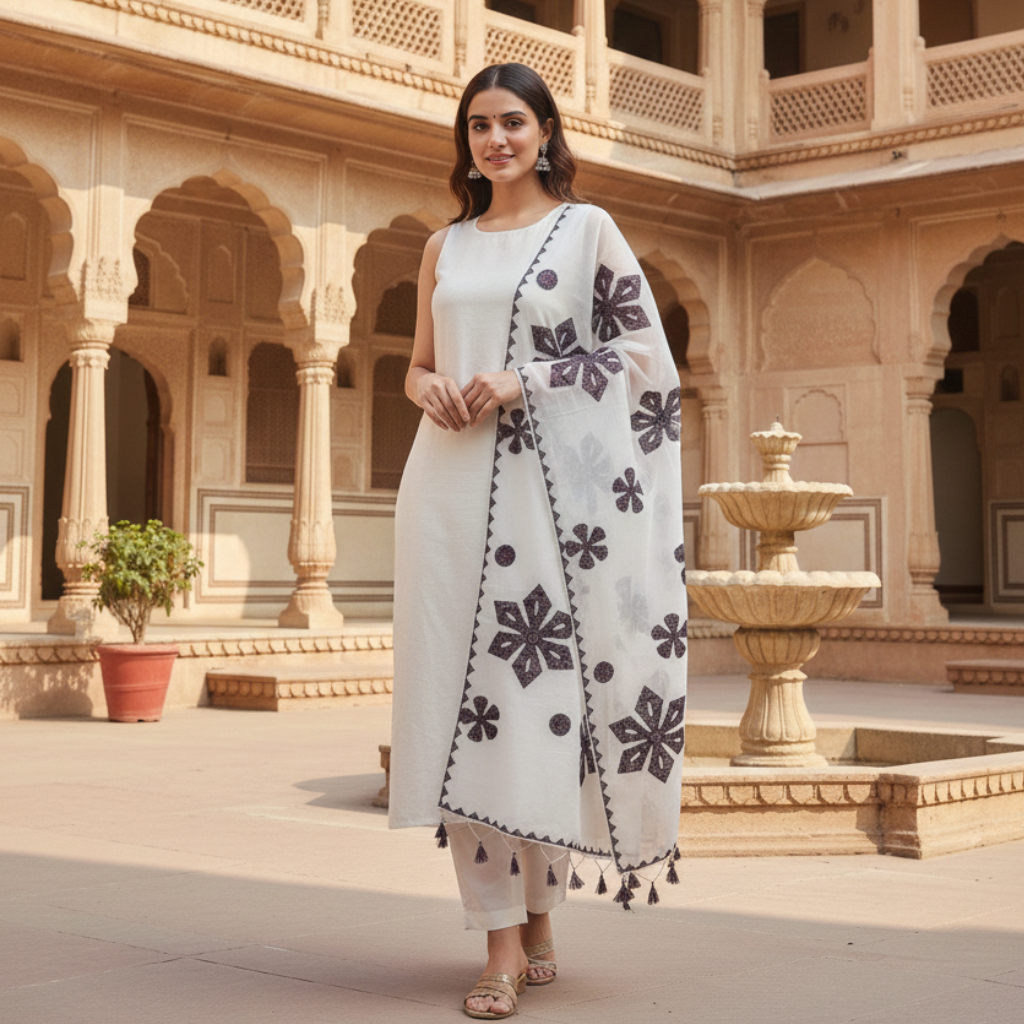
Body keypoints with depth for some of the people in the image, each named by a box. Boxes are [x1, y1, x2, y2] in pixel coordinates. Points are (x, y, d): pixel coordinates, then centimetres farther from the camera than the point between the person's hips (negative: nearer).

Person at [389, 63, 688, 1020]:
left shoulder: (587, 227, 6)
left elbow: (644, 352, -1)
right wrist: (431, 388, -2)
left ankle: (539, 911, 14)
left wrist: (526, 380, -11)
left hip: (548, 483, -3)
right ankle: (503, 939, 0)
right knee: (466, 695, -4)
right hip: (452, 485, 4)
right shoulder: (445, 246, 17)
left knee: (539, 689, -4)